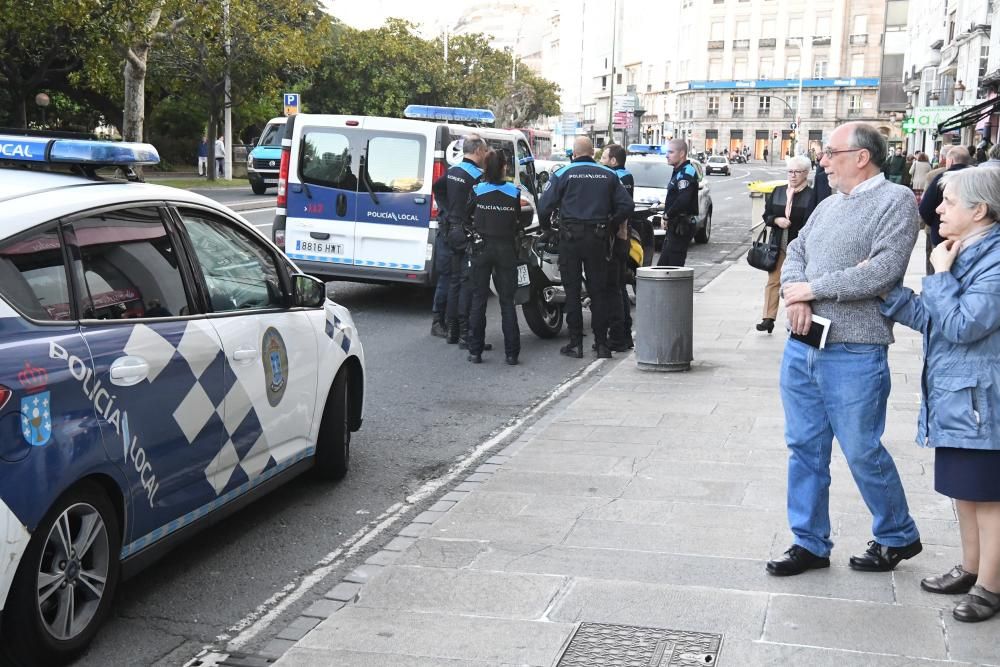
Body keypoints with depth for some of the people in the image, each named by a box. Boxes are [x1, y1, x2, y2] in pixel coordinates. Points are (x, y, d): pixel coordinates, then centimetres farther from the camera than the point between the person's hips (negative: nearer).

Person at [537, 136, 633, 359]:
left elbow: (545, 206, -6)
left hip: (570, 237, -2)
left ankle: (575, 343, 4)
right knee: (598, 290, 7)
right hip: (597, 238, 2)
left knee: (572, 290, 4)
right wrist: (610, 226, 14)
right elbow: (627, 205, 2)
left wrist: (546, 227, 12)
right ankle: (602, 344, 7)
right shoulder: (608, 175, 5)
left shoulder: (563, 174, -2)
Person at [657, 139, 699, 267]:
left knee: (674, 264, -9)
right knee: (663, 265, 13)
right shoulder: (678, 171, 18)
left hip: (681, 227, -10)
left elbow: (683, 201, -26)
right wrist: (666, 215, 6)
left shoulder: (687, 173, -15)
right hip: (674, 226, 10)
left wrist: (667, 216, -15)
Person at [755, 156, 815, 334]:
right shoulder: (777, 191, 9)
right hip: (778, 244, 4)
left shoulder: (811, 195, -8)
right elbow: (766, 215, 11)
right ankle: (768, 318, 7)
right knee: (773, 280, 4)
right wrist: (776, 220, -9)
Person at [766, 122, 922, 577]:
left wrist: (811, 288, -12)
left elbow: (882, 272, -20)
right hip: (802, 347, 7)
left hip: (854, 355, -7)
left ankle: (898, 536, 25)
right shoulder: (829, 204, 14)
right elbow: (796, 251, 16)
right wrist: (793, 292, -7)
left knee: (862, 452, 3)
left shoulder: (896, 201, -9)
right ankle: (810, 543, 24)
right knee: (805, 448, 12)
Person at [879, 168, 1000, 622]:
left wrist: (940, 275, -16)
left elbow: (962, 325, -25)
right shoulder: (963, 254, 10)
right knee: (963, 489, 19)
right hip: (954, 397, 9)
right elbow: (929, 318, 13)